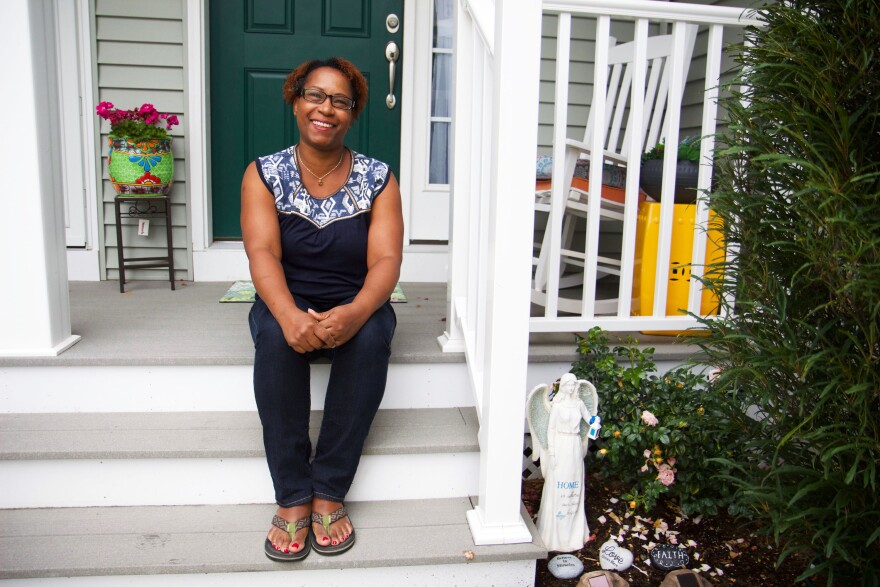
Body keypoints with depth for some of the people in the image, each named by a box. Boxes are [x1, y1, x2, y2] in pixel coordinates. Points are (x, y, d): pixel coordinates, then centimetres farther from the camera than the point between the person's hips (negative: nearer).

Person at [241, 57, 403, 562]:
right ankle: (293, 498, -22)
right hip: (287, 304, 0)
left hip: (355, 307, 0)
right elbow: (262, 253, -15)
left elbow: (386, 260, -13)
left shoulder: (378, 179, -2)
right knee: (275, 335, -34)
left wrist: (356, 312, -36)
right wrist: (290, 315, -37)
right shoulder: (264, 174, -1)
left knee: (372, 335, -33)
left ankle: (329, 493, -21)